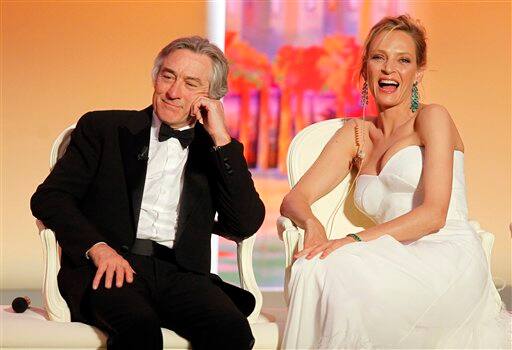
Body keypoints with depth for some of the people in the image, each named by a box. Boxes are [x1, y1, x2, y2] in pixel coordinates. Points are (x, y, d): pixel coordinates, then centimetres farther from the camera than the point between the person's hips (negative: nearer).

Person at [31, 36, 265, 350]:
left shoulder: (216, 149, 20)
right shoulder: (103, 127, 15)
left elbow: (246, 224, 5)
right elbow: (48, 197, 6)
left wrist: (221, 139, 1)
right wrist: (97, 247, -12)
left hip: (180, 273, 2)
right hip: (108, 268, -2)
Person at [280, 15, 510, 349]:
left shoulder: (432, 118, 5)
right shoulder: (356, 134, 22)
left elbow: (434, 214, -5)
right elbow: (295, 199, 14)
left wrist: (354, 241, -16)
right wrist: (312, 224, -11)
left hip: (449, 259, -4)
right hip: (403, 267, 4)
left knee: (327, 271, -32)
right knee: (310, 268, -29)